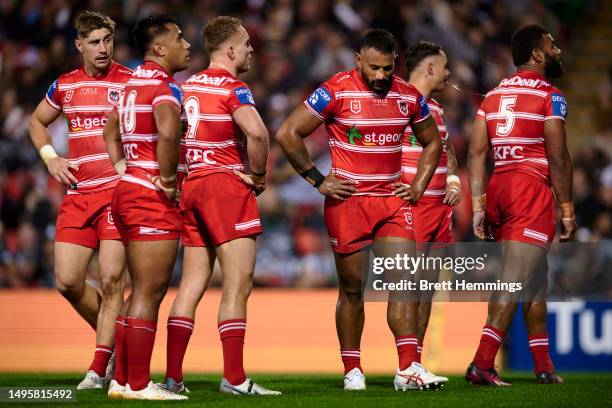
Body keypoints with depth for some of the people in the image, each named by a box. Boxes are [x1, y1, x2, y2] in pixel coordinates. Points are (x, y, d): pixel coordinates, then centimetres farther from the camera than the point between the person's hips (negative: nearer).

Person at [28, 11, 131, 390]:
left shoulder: (131, 81, -2)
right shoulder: (64, 86, 11)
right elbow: (38, 121, 28)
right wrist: (50, 157, 11)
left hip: (119, 191, -5)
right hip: (78, 194, 5)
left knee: (111, 279, -9)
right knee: (68, 281, 0)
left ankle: (99, 369, -4)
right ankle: (112, 339, 22)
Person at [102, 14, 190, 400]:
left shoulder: (133, 84, 15)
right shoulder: (164, 86, -14)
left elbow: (110, 132, 28)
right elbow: (167, 133, -33)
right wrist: (167, 180, -21)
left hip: (128, 191, 9)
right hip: (153, 198, -9)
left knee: (142, 292, 15)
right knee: (149, 294, -5)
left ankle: (122, 380, 18)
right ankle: (138, 384, -3)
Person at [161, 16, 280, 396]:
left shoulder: (187, 86, 12)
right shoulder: (233, 88, -10)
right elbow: (257, 133, -26)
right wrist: (258, 173, -11)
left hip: (190, 186, 8)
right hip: (227, 186, -7)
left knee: (192, 285, 9)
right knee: (238, 286, -5)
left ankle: (173, 376, 7)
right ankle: (234, 378, -8)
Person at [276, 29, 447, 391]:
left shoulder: (409, 96, 4)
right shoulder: (335, 92, -9)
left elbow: (432, 142, 20)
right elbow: (288, 134, -7)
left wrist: (418, 187, 8)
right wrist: (319, 180, -7)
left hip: (392, 201, 3)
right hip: (349, 201, -3)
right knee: (352, 289, 3)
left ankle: (409, 368, -11)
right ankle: (353, 371, 14)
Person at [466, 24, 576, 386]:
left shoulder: (493, 96, 15)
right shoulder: (550, 97, -4)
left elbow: (476, 154, 10)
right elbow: (558, 158, -9)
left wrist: (479, 206, 11)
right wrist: (567, 210, -3)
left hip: (498, 187, 7)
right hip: (532, 187, -7)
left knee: (536, 278, 17)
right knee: (516, 280, -9)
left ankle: (544, 366, 22)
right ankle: (482, 364, -17)